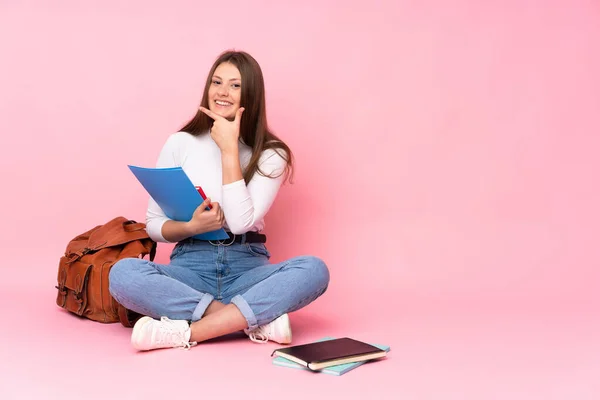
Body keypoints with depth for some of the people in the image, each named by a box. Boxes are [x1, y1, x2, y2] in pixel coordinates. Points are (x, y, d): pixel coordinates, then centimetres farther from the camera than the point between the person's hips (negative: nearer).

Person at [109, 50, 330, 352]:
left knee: (314, 269, -29)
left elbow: (241, 222, -14)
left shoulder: (271, 154, 1)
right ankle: (259, 321, -27)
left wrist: (230, 149, -13)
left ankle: (187, 332, -31)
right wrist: (191, 226, -17)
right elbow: (153, 224, 4)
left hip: (247, 268, 0)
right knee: (123, 273, -29)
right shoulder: (180, 144, 4)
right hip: (191, 266, 1)